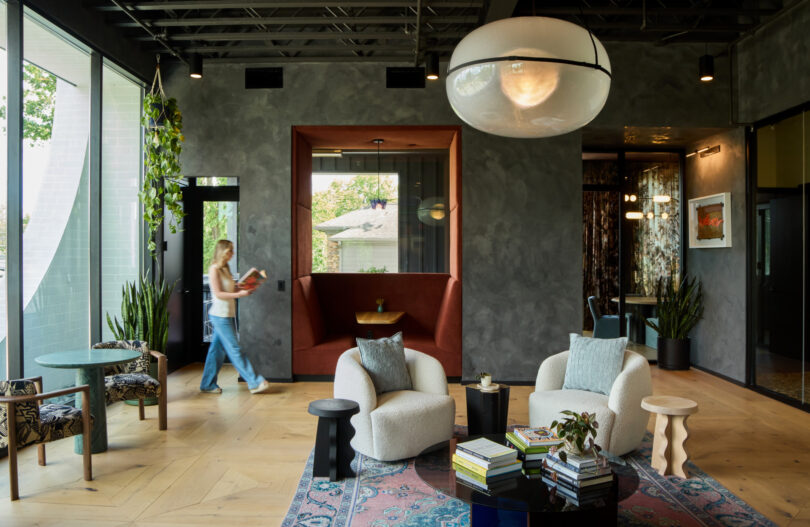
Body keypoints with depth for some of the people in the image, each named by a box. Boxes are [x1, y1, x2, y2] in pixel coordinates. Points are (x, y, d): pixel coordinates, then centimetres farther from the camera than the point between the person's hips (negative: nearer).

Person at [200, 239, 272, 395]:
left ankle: (208, 384, 21)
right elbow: (218, 294, -17)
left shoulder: (225, 268, 14)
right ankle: (255, 382, -3)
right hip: (220, 315, -9)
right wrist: (239, 294, -20)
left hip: (228, 315, 9)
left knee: (217, 349, 13)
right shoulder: (214, 269, -12)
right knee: (235, 350, -4)